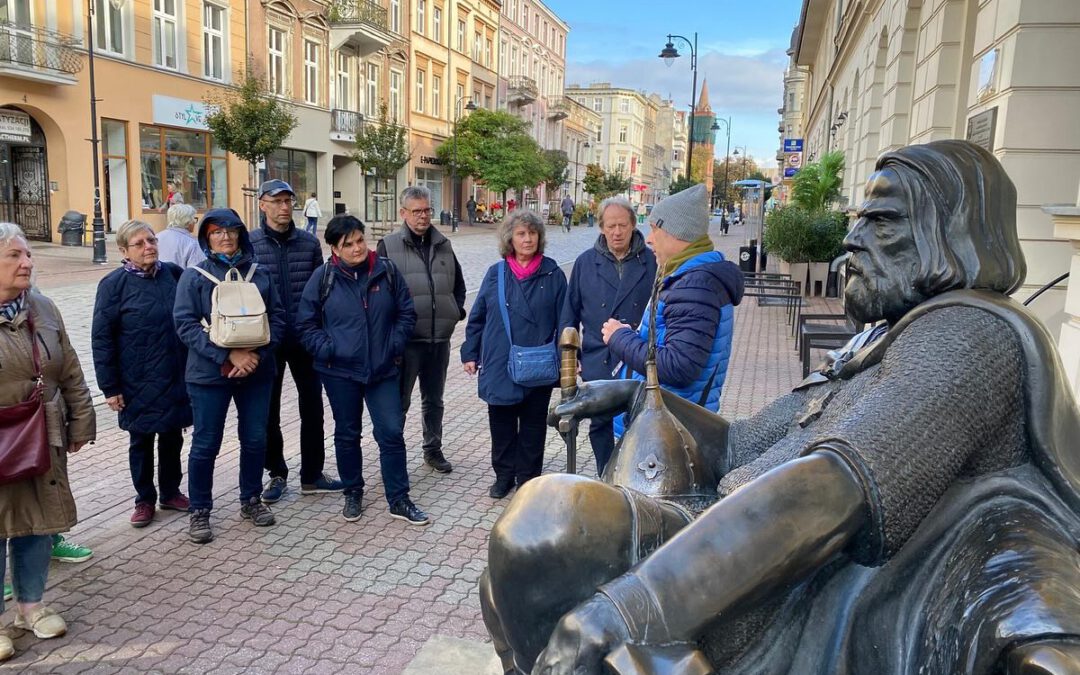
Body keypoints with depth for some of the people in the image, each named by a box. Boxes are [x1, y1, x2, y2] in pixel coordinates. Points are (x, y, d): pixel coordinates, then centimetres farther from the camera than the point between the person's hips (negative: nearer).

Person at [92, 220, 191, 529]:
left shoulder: (172, 273, 0)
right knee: (141, 441, 11)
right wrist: (110, 387, -11)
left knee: (172, 436, 15)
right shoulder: (114, 284, -9)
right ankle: (144, 500, 26)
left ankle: (171, 492, 32)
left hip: (175, 377, 3)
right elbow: (102, 338, -9)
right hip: (138, 382, -3)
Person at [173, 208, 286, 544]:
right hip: (209, 374, -3)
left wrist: (257, 353, -12)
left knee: (255, 439, 11)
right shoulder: (194, 276, -2)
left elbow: (277, 317, 4)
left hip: (256, 371, 3)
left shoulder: (259, 274, 5)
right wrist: (228, 355, -19)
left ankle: (251, 500, 30)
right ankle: (200, 511, 21)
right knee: (206, 444, 4)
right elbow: (186, 324, -10)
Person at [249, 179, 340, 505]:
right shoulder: (249, 244, -4)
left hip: (305, 337, 2)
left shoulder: (309, 242, 1)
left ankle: (312, 475, 22)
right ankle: (277, 474, 26)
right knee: (269, 409, 9)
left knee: (312, 406, 8)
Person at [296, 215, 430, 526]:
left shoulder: (387, 272, -2)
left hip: (383, 370, 1)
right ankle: (353, 493, 31)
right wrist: (327, 350, -10)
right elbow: (306, 324, 1)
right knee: (347, 434, 13)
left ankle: (399, 500, 13)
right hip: (340, 371, 0)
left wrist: (394, 346, -5)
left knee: (391, 433, 1)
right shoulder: (323, 278, -5)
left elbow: (406, 313, 5)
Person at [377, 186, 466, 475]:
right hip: (406, 338, -4)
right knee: (399, 401, 2)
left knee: (434, 399, 17)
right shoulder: (388, 245, -3)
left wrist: (456, 310, 7)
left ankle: (433, 450, 31)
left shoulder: (443, 245, 11)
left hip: (440, 338, 5)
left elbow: (458, 284, 22)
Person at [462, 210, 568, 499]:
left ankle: (528, 478, 27)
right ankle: (504, 474, 31)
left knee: (532, 426, 12)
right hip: (499, 366, 2)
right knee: (501, 424, 13)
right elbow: (477, 317, 6)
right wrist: (470, 353, 4)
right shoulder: (495, 274, 2)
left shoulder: (553, 274, -4)